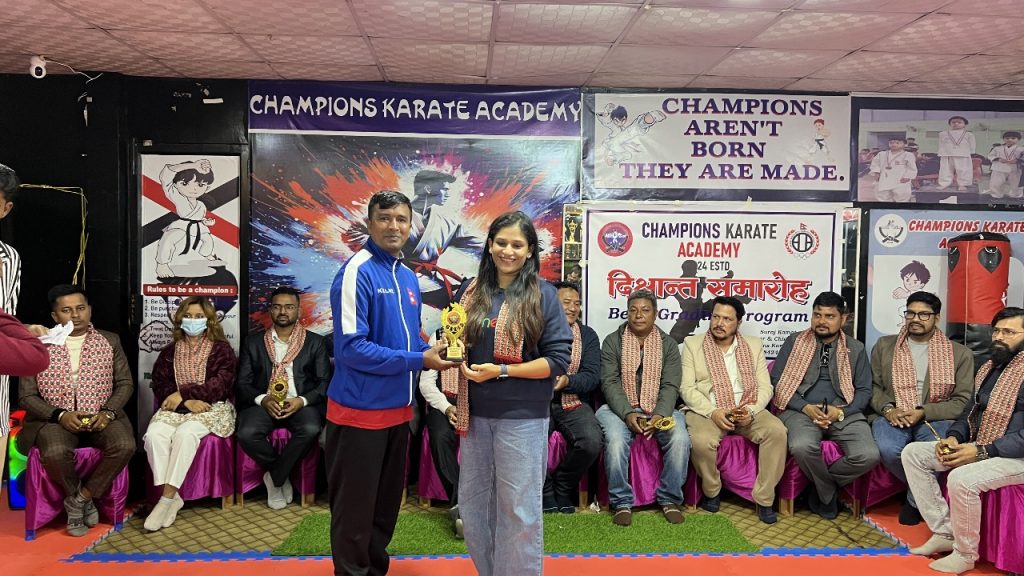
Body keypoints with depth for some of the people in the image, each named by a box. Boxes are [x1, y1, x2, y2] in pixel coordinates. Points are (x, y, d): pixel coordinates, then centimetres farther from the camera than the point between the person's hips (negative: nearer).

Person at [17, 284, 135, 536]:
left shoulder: (110, 341, 7)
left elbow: (125, 383, 7)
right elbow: (26, 396, 1)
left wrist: (108, 412, -11)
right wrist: (60, 415, -16)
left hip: (100, 418, 1)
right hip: (54, 419, -1)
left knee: (124, 445, -29)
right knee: (55, 452, -34)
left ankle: (80, 498, -7)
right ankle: (83, 501, -4)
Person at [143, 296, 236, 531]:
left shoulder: (222, 349, 5)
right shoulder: (170, 351, 16)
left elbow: (220, 385, -7)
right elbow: (160, 385, 5)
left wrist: (183, 393, -13)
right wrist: (188, 401, -13)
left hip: (212, 407, -3)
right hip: (177, 407, 3)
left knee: (185, 432, -35)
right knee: (154, 433, -29)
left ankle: (167, 497, -31)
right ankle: (172, 496, -27)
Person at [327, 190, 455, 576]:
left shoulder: (408, 277, 9)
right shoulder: (357, 272, -16)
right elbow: (351, 347, -23)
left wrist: (434, 350, -3)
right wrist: (419, 361, -21)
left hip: (397, 408, 8)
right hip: (360, 410, -8)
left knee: (387, 503, 21)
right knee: (355, 510, 6)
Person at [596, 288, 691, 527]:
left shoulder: (668, 344, 8)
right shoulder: (612, 342, 4)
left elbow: (670, 386, -1)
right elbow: (610, 383, -4)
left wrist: (659, 415, -20)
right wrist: (628, 413, -20)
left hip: (659, 409, 2)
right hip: (621, 407, -1)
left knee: (680, 439, -27)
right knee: (615, 440, -32)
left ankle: (670, 499, -5)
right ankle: (622, 502, -14)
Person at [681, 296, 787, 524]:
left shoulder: (754, 345, 12)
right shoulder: (692, 344, 4)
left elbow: (765, 387, 6)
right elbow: (687, 388, -4)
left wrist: (751, 410, -14)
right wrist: (713, 412, -18)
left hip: (746, 411, 3)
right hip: (707, 411, -2)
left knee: (777, 430, -26)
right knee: (702, 441, -33)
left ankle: (764, 499, -12)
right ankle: (712, 492, -3)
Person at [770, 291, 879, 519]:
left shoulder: (855, 349, 15)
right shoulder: (794, 342, 9)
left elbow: (864, 391, 9)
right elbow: (777, 382, 3)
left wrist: (841, 412, -11)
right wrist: (806, 407, -12)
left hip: (844, 413, 2)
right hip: (801, 410, -2)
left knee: (868, 455, -27)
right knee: (802, 447, -35)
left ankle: (821, 487, 2)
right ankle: (828, 492, -2)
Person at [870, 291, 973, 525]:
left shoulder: (960, 354, 8)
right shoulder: (884, 346, 13)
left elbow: (963, 401, 2)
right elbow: (873, 386, 11)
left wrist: (923, 412, -13)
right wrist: (888, 409, -11)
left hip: (936, 419, -1)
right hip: (893, 417, 1)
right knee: (888, 449, -34)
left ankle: (915, 500, -4)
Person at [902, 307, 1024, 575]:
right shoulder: (989, 368, 13)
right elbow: (971, 411, 20)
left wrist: (981, 451, -26)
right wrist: (953, 437, 0)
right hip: (976, 447, 9)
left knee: (961, 479, -34)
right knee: (912, 453, -1)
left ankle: (965, 554, -9)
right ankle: (944, 533, 0)